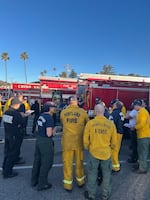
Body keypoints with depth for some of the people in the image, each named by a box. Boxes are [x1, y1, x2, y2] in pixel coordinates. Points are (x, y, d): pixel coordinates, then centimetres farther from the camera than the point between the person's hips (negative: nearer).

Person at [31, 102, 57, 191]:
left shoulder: (41, 115, 4)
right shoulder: (49, 118, -21)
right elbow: (49, 134, -24)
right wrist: (53, 130, -6)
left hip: (39, 139, 9)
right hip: (46, 142, -8)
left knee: (37, 160, 20)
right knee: (46, 163, 8)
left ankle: (34, 180, 36)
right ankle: (42, 184, 21)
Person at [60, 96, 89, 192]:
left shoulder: (63, 112, -5)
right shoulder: (82, 112, -10)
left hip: (67, 141, 0)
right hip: (79, 141, 0)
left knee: (67, 162, 13)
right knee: (79, 161, 19)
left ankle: (68, 184, 25)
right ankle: (80, 180, 37)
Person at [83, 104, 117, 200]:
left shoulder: (90, 123, -14)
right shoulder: (111, 124, -11)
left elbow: (86, 140, -6)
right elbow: (114, 141, -1)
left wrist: (87, 148, 14)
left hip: (93, 152, 0)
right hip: (106, 153, 1)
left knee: (92, 174, 17)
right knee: (106, 174, 19)